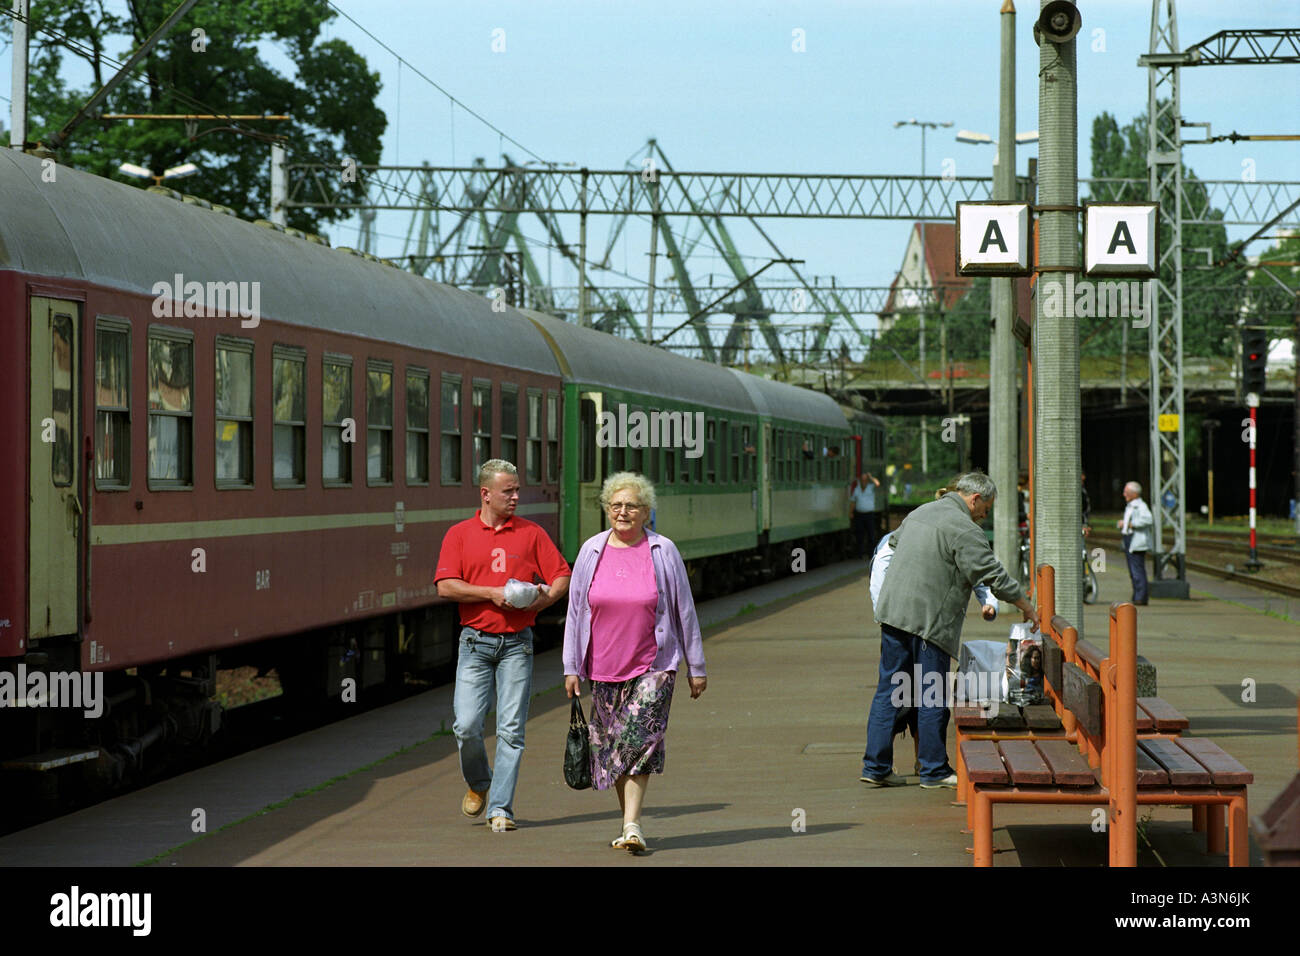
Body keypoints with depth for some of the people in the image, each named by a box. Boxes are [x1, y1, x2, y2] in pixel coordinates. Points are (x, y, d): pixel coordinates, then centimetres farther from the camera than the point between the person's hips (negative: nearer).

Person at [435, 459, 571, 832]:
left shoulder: (532, 533, 7)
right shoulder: (459, 534, 4)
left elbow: (561, 576, 8)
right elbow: (445, 586, -6)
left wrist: (544, 599, -13)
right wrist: (492, 594, -15)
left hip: (517, 643, 1)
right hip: (476, 642, 0)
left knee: (511, 729, -4)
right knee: (466, 725, -7)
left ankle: (500, 808, 1)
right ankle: (478, 784, 21)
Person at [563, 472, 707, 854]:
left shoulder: (663, 551, -2)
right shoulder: (591, 551, 4)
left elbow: (684, 610, 3)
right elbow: (576, 611, 8)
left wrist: (696, 667, 4)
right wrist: (572, 667, 5)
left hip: (653, 666, -3)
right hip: (604, 667, 3)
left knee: (640, 740, -15)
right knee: (610, 743, 7)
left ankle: (633, 826, -16)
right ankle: (628, 820, 19)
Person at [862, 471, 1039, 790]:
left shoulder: (921, 512, 17)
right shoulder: (963, 529, -11)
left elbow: (894, 543, 35)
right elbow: (993, 575, -12)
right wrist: (1026, 607, -2)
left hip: (892, 610, 8)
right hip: (929, 618, -8)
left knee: (889, 688, 10)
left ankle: (876, 766, 10)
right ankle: (934, 772, 6)